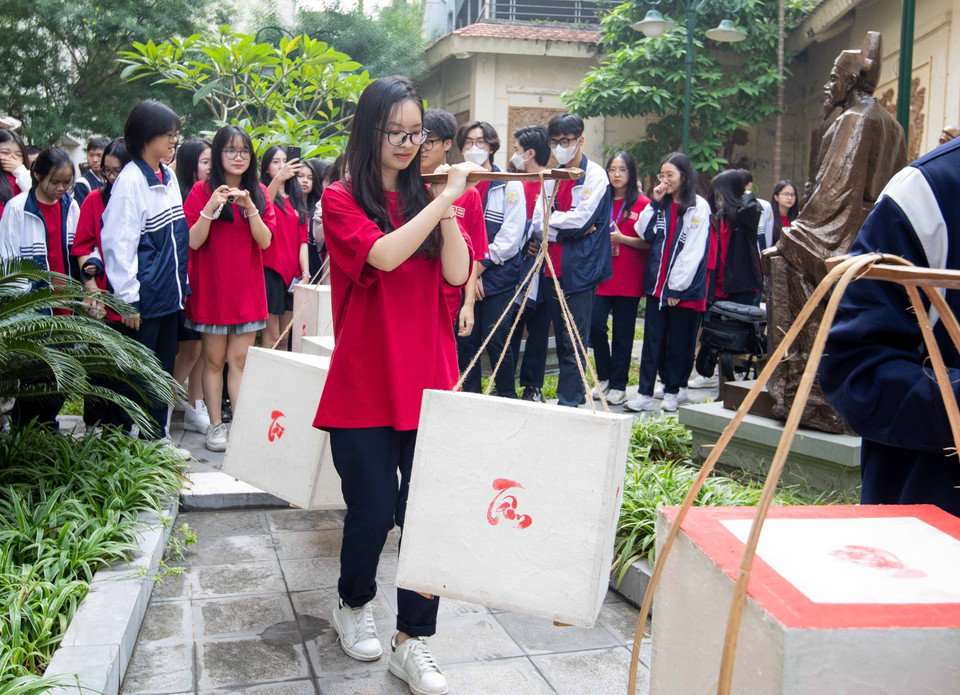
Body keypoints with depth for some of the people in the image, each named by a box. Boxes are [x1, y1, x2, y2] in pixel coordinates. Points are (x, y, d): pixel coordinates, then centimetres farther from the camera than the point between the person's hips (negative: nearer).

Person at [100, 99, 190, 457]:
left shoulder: (169, 177, 10)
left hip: (169, 294, 8)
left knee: (164, 368, 15)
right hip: (144, 299, -8)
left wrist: (181, 285, 15)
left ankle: (159, 437, 27)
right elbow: (118, 243, -17)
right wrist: (129, 299, -18)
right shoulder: (130, 180, -14)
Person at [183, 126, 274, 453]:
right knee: (214, 360, 2)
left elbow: (265, 241, -2)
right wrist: (210, 209, -20)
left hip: (247, 288, 2)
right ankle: (215, 425, 9)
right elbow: (193, 242, -7)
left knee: (240, 360, 3)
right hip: (211, 287, -2)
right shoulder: (202, 190, 0)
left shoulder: (259, 192, 8)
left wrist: (250, 208, -16)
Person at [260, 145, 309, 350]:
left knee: (285, 338, 8)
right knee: (272, 337, -6)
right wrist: (278, 179, -38)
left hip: (292, 272, 5)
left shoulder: (297, 199, 18)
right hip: (270, 269, -5)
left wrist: (305, 273, 0)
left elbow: (302, 239, 12)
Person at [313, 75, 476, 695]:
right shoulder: (342, 199, 0)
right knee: (372, 511, 3)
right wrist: (444, 198, -18)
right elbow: (381, 254, -20)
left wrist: (448, 207, -12)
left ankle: (413, 643, 12)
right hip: (365, 385, -3)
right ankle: (354, 605, 33)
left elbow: (457, 273, -1)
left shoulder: (428, 196, 13)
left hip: (428, 381, 3)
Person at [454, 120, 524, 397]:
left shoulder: (510, 186, 1)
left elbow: (510, 239, -6)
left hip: (498, 278, -3)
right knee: (466, 340, 5)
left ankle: (508, 399, 10)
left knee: (496, 341, -5)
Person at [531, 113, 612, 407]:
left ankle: (568, 402, -2)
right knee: (562, 339, 12)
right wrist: (568, 229, -9)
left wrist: (549, 222, -3)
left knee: (574, 342, -6)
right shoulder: (551, 177, 14)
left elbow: (581, 219, -16)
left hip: (580, 270, -7)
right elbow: (538, 225, 6)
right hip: (554, 269, 7)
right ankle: (576, 394, 23)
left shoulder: (595, 175, -5)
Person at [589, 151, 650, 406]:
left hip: (628, 279, -3)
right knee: (595, 325, -7)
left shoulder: (642, 203, -1)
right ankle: (604, 378, 13)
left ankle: (618, 385, 14)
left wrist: (621, 238, -15)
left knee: (622, 333, 2)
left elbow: (649, 243, -4)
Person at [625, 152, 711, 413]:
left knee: (679, 341, 6)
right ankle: (644, 393, 2)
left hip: (685, 287, -4)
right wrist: (654, 203, -3)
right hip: (657, 282, 4)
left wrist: (677, 287, -12)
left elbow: (694, 251, -10)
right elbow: (646, 235, 3)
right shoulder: (661, 204, 12)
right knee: (652, 339, 1)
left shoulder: (699, 207, -5)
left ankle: (672, 391, 18)